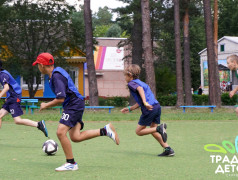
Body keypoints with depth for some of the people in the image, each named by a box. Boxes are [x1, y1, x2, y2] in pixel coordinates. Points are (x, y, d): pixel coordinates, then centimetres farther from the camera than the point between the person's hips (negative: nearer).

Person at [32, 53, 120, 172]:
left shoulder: (56, 76, -18)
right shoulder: (57, 72, 14)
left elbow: (60, 99, -22)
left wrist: (46, 105, -9)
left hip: (74, 105, -10)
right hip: (74, 105, 10)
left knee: (61, 132, -18)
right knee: (75, 137, 0)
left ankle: (71, 164, -10)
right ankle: (105, 131, 6)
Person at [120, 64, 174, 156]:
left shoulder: (131, 83, 2)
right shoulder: (141, 82, 28)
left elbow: (140, 89, -21)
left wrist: (145, 102, -35)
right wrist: (129, 109, 39)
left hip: (149, 109, -8)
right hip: (157, 106, 8)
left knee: (138, 131, 4)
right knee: (153, 131, 16)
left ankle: (159, 128, -15)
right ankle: (168, 149, 5)